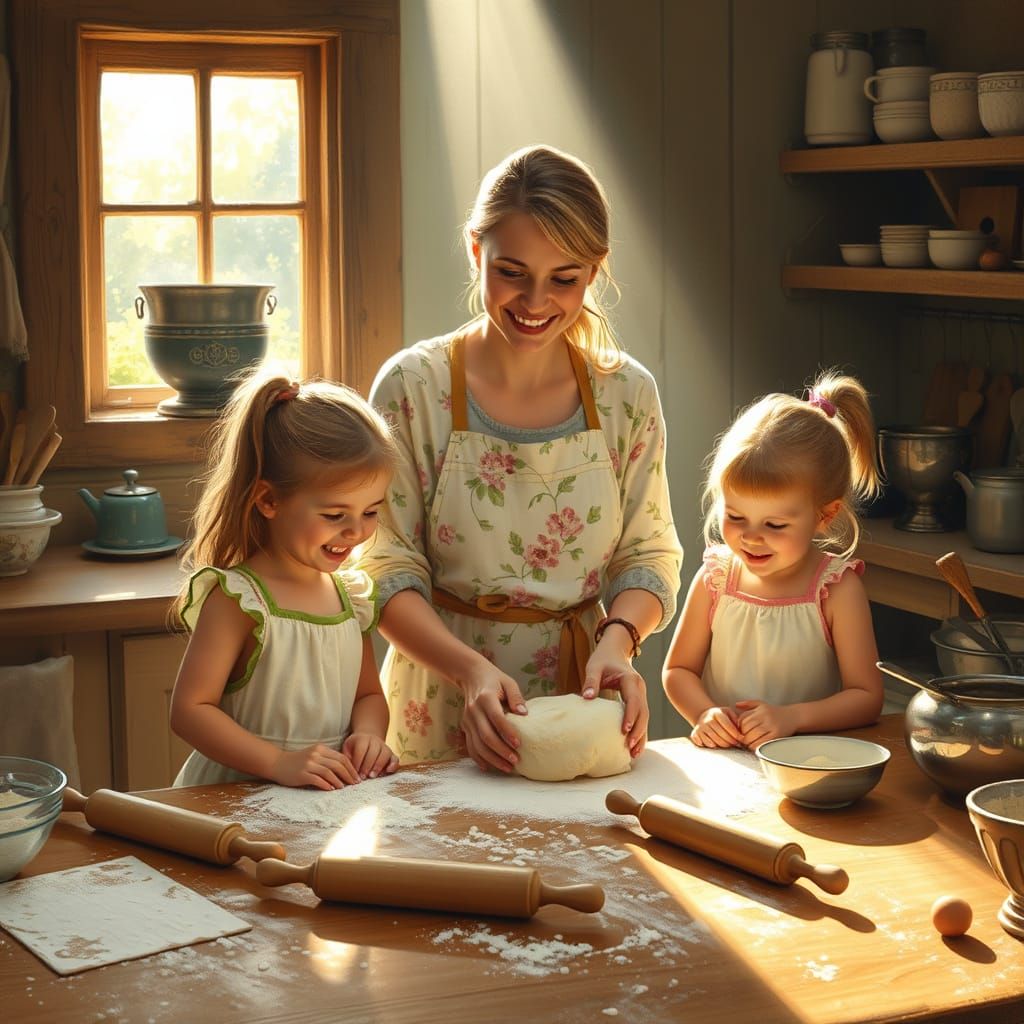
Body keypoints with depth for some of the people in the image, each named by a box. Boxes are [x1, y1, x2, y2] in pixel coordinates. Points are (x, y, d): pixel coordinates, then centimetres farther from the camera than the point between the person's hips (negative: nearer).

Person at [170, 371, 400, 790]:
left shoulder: (350, 593, 9)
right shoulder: (237, 598, -11)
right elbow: (190, 708, -13)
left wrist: (368, 734, -1)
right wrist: (280, 763, -21)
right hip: (235, 796, -4)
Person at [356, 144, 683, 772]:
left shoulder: (628, 394, 2)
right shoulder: (413, 387, -5)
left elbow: (649, 556, 9)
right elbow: (388, 573, -5)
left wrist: (616, 639, -11)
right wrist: (472, 669, -20)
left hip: (584, 706, 2)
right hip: (444, 718, -2)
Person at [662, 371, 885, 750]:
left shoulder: (837, 590, -6)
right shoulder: (714, 579, 2)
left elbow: (866, 697, -5)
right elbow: (678, 669, 11)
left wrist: (792, 718, -19)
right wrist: (704, 714, -9)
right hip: (721, 763, 2)